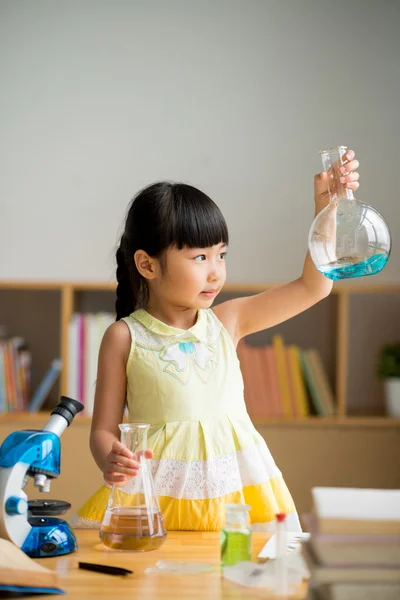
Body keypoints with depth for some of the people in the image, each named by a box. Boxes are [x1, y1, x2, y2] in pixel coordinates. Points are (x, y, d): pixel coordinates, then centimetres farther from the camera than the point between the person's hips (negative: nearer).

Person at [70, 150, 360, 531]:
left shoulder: (226, 322, 6)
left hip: (237, 489, 3)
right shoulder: (124, 337, -2)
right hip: (157, 492, -2)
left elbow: (313, 286, 6)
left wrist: (325, 204, -1)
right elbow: (103, 430, 0)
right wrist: (111, 462, -23)